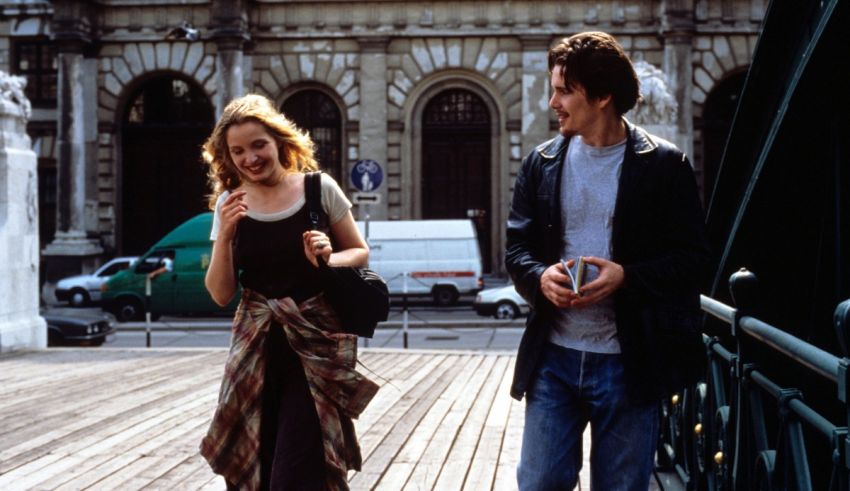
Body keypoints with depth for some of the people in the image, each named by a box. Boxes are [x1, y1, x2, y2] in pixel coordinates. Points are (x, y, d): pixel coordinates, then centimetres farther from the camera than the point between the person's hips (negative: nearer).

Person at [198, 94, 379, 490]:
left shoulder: (319, 189, -4)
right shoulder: (229, 204, 2)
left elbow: (360, 253, 7)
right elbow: (221, 295, 2)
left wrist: (329, 258, -15)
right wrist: (225, 235, -14)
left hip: (318, 345, -3)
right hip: (257, 350, 3)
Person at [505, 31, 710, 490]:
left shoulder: (663, 165, -4)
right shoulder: (541, 163, 7)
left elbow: (690, 257, -4)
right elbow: (517, 245, 10)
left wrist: (626, 277, -20)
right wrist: (540, 277, -13)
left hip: (626, 361, -3)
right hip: (554, 357, 3)